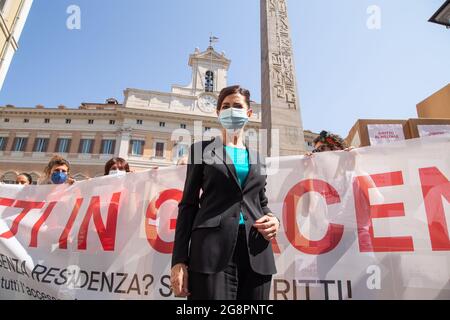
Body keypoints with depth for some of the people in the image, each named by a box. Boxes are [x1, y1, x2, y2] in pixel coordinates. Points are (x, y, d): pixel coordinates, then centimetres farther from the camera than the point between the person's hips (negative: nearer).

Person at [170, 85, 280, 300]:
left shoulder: (258, 158, 18)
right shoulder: (202, 150, 8)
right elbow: (188, 204, 3)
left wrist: (273, 220, -2)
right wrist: (179, 260, -6)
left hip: (256, 253, 4)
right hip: (213, 249, -3)